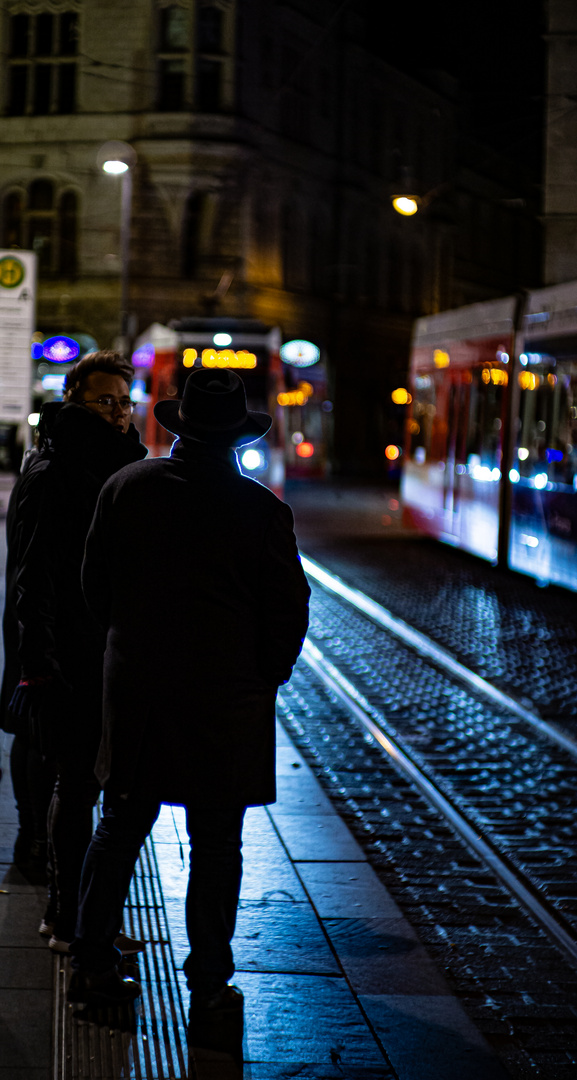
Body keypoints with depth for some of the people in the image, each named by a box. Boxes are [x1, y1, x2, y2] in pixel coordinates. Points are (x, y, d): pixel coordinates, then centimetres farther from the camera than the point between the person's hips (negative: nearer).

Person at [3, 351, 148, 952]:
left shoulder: (116, 469, 15)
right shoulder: (50, 475, -12)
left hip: (104, 658, 9)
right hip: (69, 662, -9)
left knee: (79, 783, 15)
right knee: (77, 784, -3)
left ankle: (63, 912, 25)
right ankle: (70, 922, 6)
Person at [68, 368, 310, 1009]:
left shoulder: (126, 487, 0)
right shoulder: (262, 510, -10)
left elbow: (94, 584, 8)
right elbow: (290, 608, -4)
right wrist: (266, 677, 11)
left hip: (134, 686, 3)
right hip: (227, 695, -3)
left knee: (120, 829, 14)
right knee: (216, 846, 6)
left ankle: (92, 965, 18)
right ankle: (210, 983, 13)